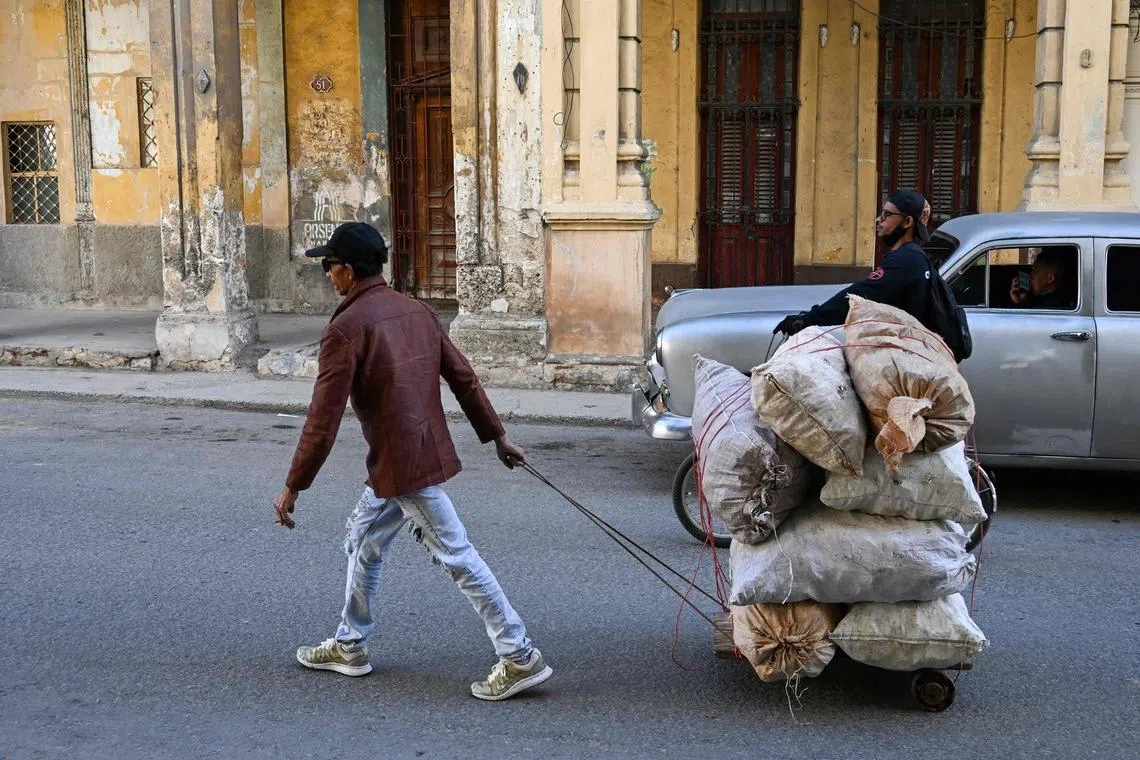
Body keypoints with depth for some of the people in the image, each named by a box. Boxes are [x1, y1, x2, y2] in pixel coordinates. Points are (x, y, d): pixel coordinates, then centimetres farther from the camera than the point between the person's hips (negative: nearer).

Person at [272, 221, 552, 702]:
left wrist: (293, 486, -10)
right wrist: (497, 435, 18)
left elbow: (324, 417, -17)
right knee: (362, 539, 21)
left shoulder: (346, 327, -14)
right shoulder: (415, 311, 10)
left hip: (401, 464, -9)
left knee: (456, 557, -4)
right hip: (427, 452, 9)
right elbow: (463, 378, 11)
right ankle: (350, 647, 33)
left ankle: (520, 659, 1)